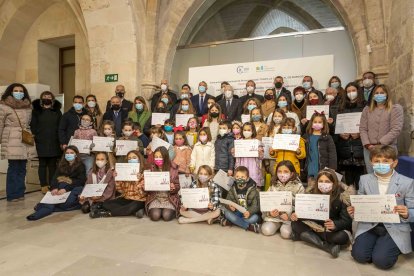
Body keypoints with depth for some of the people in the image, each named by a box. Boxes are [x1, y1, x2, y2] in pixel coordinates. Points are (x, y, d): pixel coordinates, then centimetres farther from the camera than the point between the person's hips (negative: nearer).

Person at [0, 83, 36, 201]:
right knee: (13, 167, -5)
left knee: (22, 168, 8)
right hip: (12, 141, -5)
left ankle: (20, 193, 17)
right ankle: (12, 194, 6)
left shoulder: (28, 106, 12)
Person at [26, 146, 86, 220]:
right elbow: (55, 178, 5)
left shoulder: (80, 166, 3)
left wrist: (66, 189, -24)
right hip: (61, 188, 5)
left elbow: (80, 181, -9)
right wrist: (54, 188, -17)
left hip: (74, 189, -4)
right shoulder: (61, 165, 17)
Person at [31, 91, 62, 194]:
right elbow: (33, 126, 3)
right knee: (42, 164, 4)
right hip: (41, 143, -1)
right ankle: (44, 185, 11)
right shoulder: (36, 111, 7)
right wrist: (35, 138, -7)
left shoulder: (57, 111, 10)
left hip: (54, 143, 1)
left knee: (53, 164, 5)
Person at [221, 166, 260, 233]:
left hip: (248, 213, -2)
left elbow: (255, 205, -15)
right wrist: (230, 206, -29)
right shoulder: (232, 189, 1)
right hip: (236, 213, 2)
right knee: (227, 213, -27)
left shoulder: (252, 190, -7)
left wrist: (249, 212, -36)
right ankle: (249, 226, -27)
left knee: (255, 217, -32)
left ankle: (229, 222, -26)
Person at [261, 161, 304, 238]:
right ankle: (278, 224, 13)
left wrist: (289, 215, -22)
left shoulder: (298, 187, -5)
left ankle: (286, 226, 8)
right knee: (266, 230, -18)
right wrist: (269, 213, -18)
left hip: (291, 217, -2)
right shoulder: (273, 186, 4)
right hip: (274, 215, 3)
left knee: (285, 233, -25)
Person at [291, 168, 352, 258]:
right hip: (316, 227, 5)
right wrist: (296, 215, -21)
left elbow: (347, 221, -19)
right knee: (295, 224, -15)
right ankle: (328, 246, -25)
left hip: (335, 231, -5)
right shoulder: (314, 194, -3)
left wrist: (335, 224, -40)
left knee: (342, 237, -36)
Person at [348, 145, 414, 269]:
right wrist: (354, 210, -14)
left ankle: (393, 248, 17)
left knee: (381, 260, -19)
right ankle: (378, 244, 18)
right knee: (359, 255, -15)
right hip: (369, 225, 2)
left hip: (395, 228, -2)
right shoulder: (364, 179, 1)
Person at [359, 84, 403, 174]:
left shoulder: (396, 108, 2)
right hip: (369, 149, 3)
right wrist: (367, 144, -8)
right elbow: (362, 129, 6)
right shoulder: (367, 109, 13)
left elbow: (396, 129, -8)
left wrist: (380, 143, -14)